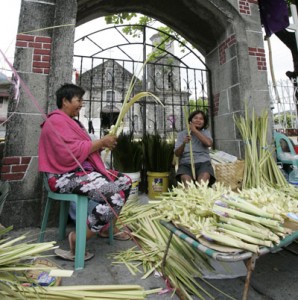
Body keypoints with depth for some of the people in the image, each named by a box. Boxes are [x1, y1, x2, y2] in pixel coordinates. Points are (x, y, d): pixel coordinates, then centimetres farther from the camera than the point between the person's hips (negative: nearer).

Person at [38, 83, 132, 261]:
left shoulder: (71, 121, 20)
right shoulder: (56, 121, -11)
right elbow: (71, 153, -24)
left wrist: (102, 145, 0)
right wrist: (101, 142, -16)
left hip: (84, 170, 10)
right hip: (65, 176, -10)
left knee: (125, 181, 6)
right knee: (115, 195, -28)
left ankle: (107, 227, 17)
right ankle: (77, 240, -14)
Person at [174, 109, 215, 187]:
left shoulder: (206, 132, 16)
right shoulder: (181, 134, 12)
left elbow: (209, 143, -9)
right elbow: (177, 154, 2)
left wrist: (195, 130, -5)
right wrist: (184, 143, -19)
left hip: (203, 163, 1)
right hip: (186, 164, 0)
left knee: (204, 177, -34)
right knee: (186, 179, -34)